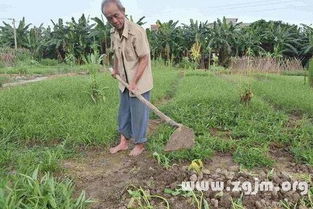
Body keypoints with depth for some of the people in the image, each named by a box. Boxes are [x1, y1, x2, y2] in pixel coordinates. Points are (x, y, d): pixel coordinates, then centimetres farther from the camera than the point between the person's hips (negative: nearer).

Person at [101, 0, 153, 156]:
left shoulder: (136, 31, -21)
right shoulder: (113, 32, 2)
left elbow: (144, 59, -20)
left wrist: (134, 82, -22)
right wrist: (115, 69, 9)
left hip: (139, 82, -7)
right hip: (124, 82, 7)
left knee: (138, 114, 4)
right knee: (124, 112, 17)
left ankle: (140, 144, 24)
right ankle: (124, 142, 33)